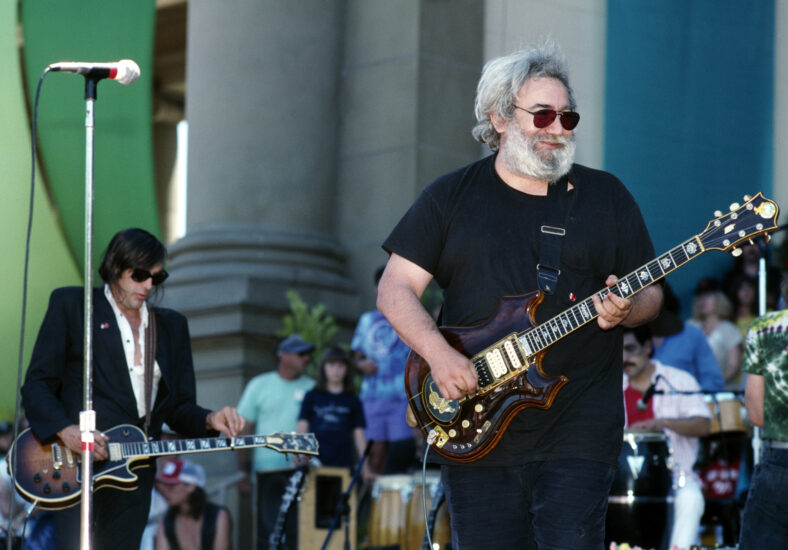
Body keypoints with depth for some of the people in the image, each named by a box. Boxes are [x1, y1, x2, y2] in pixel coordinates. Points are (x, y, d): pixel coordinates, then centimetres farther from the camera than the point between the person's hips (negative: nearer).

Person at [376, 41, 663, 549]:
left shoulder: (607, 196, 10)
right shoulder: (451, 197, 8)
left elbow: (650, 294, 11)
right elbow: (395, 289, 3)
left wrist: (626, 309, -13)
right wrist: (439, 355, -14)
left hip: (577, 433, -1)